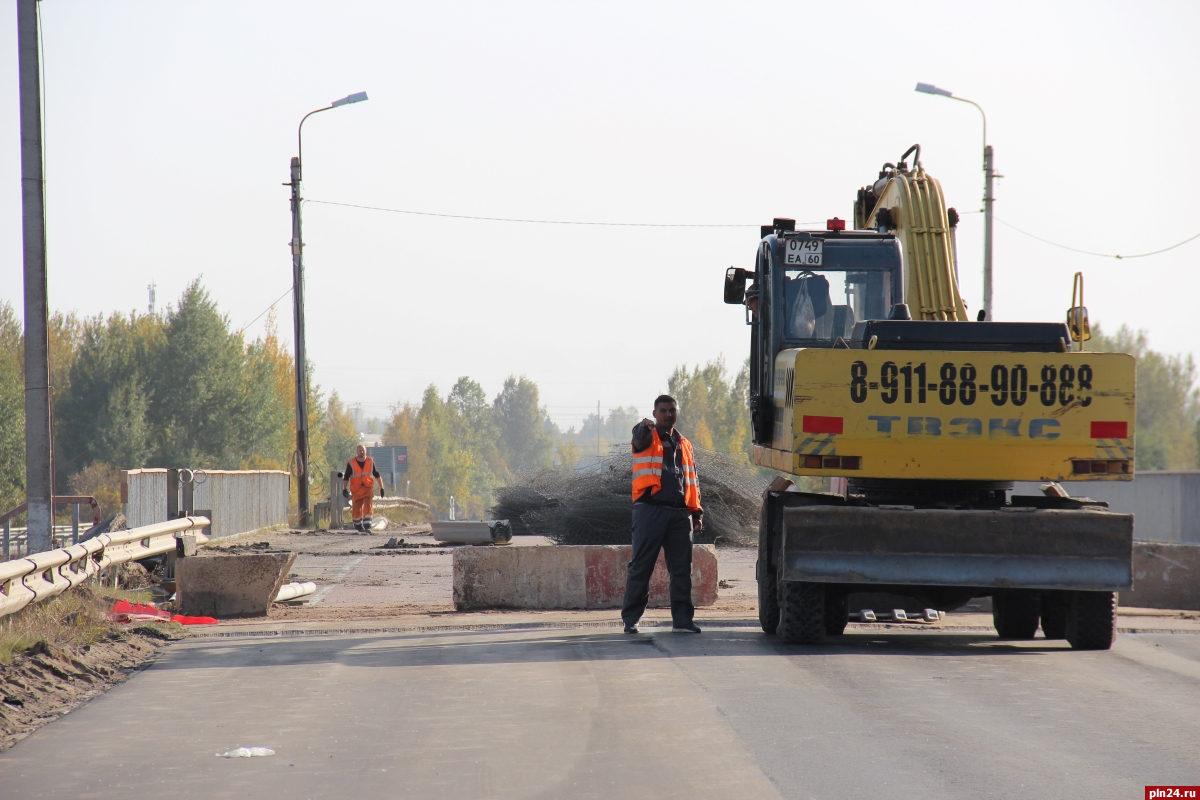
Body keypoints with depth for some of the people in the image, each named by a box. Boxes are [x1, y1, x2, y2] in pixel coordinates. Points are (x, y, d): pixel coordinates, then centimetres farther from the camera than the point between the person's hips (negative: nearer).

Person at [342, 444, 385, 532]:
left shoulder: (370, 461, 4)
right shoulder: (351, 463, -3)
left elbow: (376, 475, 14)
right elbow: (346, 477, -1)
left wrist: (381, 487, 15)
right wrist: (344, 489, -11)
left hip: (368, 488, 0)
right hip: (356, 490, 0)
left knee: (368, 507, -16)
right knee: (356, 509, 5)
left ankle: (367, 527, -21)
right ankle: (358, 525, 31)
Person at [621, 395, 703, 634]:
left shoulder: (684, 445, 22)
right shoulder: (647, 437, 5)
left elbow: (692, 480, 24)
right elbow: (639, 437, -21)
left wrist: (696, 512, 14)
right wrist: (644, 427, -46)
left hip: (679, 512, 5)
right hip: (650, 510, -5)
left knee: (682, 569, 3)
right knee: (641, 567, -2)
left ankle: (682, 618, 8)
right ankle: (630, 618, 3)